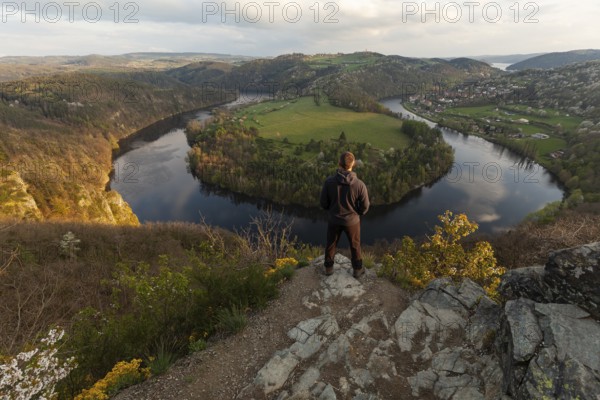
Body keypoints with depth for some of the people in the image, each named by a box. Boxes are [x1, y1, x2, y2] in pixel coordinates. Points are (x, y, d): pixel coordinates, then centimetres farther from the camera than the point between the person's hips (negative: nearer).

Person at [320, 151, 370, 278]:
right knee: (355, 245, 23)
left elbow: (324, 203, -10)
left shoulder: (329, 181, -21)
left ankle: (329, 268, 42)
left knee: (331, 244, 24)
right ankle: (357, 269, 41)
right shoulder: (360, 184, -23)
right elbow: (364, 207, -13)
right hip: (352, 220, -1)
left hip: (334, 220, 1)